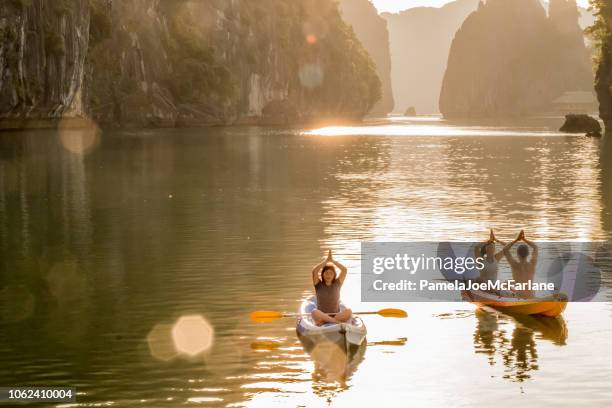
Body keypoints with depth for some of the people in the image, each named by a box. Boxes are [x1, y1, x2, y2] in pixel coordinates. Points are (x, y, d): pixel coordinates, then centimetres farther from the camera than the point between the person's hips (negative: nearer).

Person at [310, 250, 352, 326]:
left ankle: (322, 322, -29)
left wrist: (332, 260, -3)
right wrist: (326, 260, -7)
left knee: (349, 312, -31)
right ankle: (337, 321, -32)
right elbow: (314, 271, -10)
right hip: (322, 316, -2)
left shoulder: (337, 283, 10)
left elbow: (345, 270, -3)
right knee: (314, 313, -36)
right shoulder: (319, 285, 7)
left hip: (336, 315, 2)